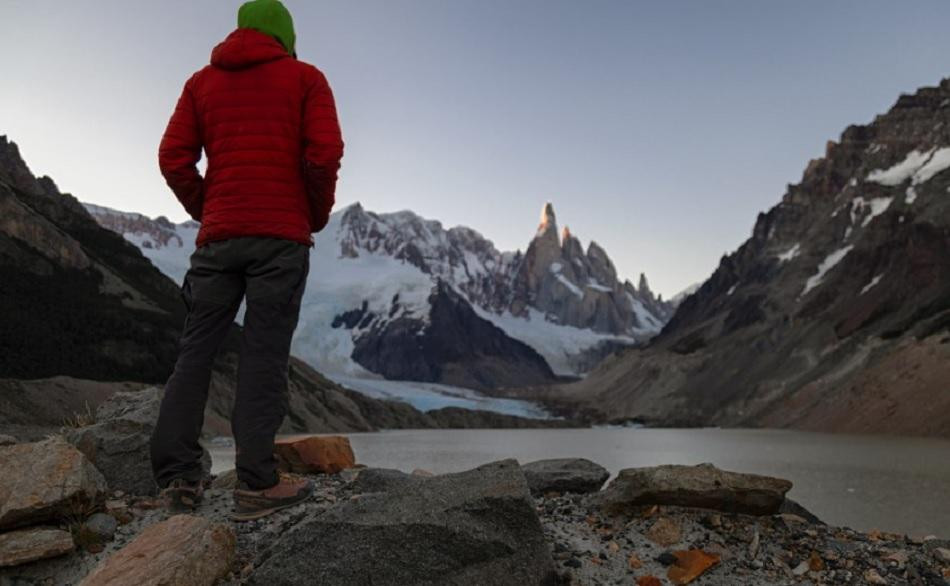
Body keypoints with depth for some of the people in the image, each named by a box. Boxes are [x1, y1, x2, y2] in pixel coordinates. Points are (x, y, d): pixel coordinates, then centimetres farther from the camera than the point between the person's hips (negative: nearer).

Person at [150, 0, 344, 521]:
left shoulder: (202, 81, 17)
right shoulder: (305, 78, 7)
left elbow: (173, 158, 6)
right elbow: (325, 154, -6)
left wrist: (207, 213, 15)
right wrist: (318, 218, 6)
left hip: (219, 237, 3)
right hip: (282, 237, -3)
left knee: (196, 351, 8)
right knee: (264, 356, -4)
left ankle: (177, 476, 5)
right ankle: (256, 483, -4)